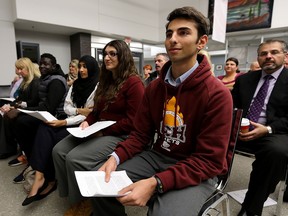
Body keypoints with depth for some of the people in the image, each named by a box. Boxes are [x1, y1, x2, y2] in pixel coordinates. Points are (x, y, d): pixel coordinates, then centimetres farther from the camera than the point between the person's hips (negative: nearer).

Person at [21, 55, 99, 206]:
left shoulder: (97, 87, -8)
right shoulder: (75, 84, 15)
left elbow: (90, 115, -16)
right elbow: (66, 107, 9)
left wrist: (63, 122, -21)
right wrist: (79, 110, -12)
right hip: (71, 121, 6)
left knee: (55, 138, -25)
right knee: (44, 128, -21)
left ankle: (49, 179, -3)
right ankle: (39, 175, -25)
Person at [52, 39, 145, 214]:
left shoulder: (134, 82, -13)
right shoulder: (106, 80, 16)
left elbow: (132, 121, -18)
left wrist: (104, 132, -16)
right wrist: (87, 122, 2)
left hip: (119, 135, -8)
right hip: (98, 130, 9)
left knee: (75, 158, -22)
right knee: (59, 151, -5)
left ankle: (82, 201, 5)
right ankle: (70, 194, 12)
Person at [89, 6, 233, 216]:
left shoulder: (217, 94, -18)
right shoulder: (154, 87, 1)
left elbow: (209, 161, -19)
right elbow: (140, 134, 4)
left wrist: (155, 183, -30)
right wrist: (115, 157, -15)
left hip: (197, 170, -4)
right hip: (158, 156, 5)